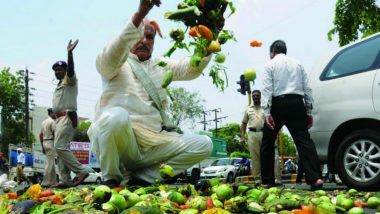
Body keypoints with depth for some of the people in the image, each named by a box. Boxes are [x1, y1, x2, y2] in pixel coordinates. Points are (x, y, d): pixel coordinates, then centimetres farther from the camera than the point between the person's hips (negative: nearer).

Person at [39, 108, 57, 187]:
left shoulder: (44, 122, 16)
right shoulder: (52, 121, -10)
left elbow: (40, 135, 17)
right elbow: (55, 133, -15)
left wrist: (42, 146, 20)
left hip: (45, 142, 9)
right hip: (51, 142, -9)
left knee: (52, 163, 12)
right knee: (49, 163, -7)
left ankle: (53, 181, 13)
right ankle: (46, 182, -7)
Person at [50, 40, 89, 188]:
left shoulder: (69, 80, 0)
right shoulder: (59, 85, 27)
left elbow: (70, 70, -24)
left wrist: (69, 53, -39)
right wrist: (55, 123, 24)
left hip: (67, 117, -10)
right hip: (59, 119, 10)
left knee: (60, 147, -19)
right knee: (61, 148, 5)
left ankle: (81, 171, -17)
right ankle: (66, 180, 5)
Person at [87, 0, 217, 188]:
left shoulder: (160, 65, 20)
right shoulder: (116, 63, 6)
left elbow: (191, 69, 5)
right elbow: (109, 58, -19)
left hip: (155, 142, 5)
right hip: (120, 139, -5)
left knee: (203, 144, -9)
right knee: (116, 115, -37)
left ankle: (141, 177, -7)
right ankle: (111, 179, -11)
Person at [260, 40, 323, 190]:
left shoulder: (270, 64, 8)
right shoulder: (297, 64, 19)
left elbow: (267, 89, -6)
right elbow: (307, 89, 12)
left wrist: (267, 113, -11)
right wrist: (308, 113, 13)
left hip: (278, 104, -3)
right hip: (297, 104, 3)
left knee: (267, 142, 9)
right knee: (304, 140, -4)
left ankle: (267, 181, 9)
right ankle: (315, 178, -20)